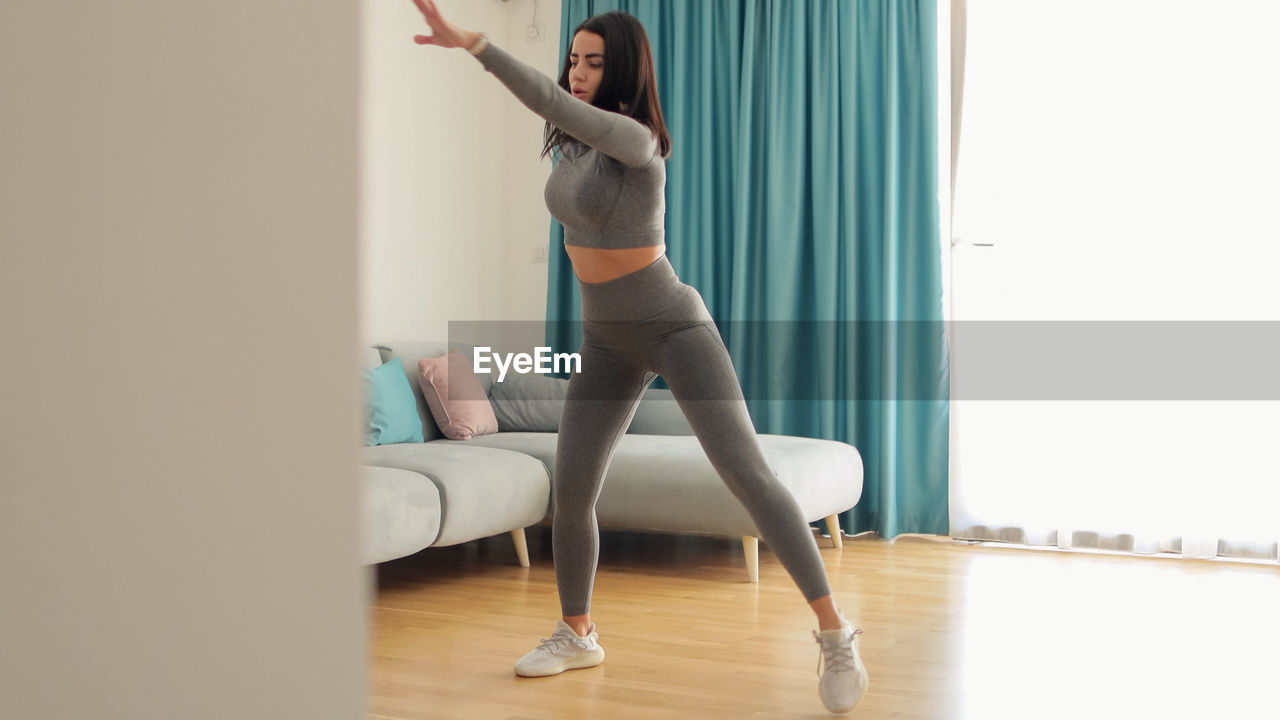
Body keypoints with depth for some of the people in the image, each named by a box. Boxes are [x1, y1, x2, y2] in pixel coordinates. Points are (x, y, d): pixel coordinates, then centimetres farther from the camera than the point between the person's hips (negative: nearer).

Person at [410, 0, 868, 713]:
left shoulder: (636, 140, -20)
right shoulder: (576, 146, 4)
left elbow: (554, 103, -34)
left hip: (674, 325, -7)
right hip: (607, 338, 7)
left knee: (748, 472, -14)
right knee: (571, 491, 3)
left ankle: (835, 632, -9)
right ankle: (578, 635, 23)